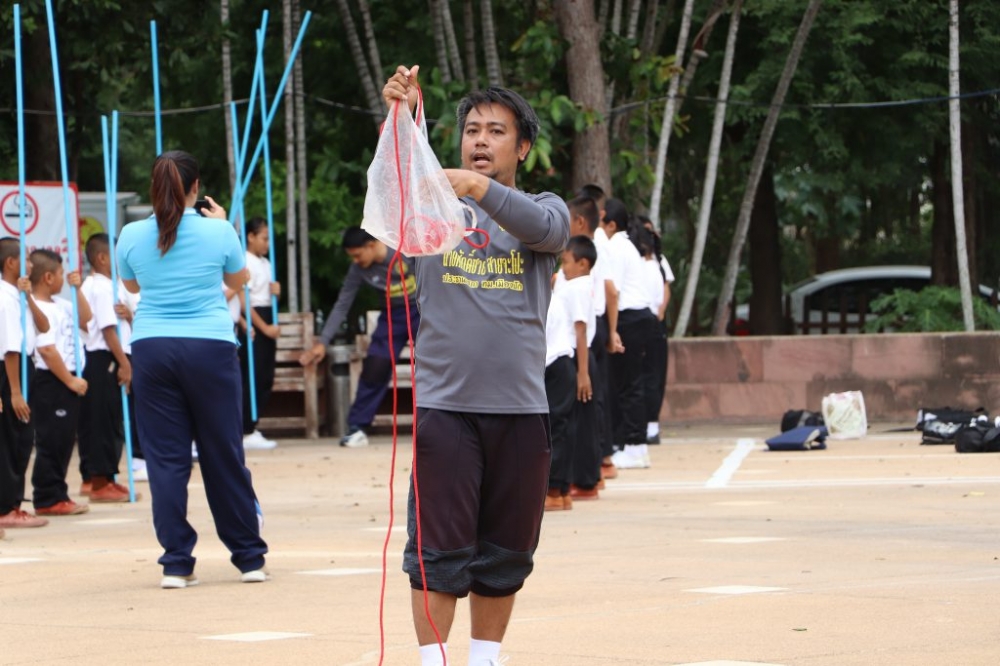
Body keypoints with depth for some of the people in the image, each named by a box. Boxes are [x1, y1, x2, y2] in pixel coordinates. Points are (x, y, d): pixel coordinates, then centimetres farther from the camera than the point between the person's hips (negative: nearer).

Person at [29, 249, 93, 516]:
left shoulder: (60, 304, 13)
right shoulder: (40, 310, -17)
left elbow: (85, 321, 21)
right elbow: (47, 351, -22)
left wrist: (77, 290, 10)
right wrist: (70, 381, -17)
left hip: (66, 382, 10)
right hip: (50, 383, -10)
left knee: (64, 441, 13)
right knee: (51, 442, -5)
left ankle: (56, 495, 19)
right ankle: (47, 499, 0)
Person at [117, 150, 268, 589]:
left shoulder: (133, 236, 0)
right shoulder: (217, 231, -4)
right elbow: (239, 280, 15)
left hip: (152, 350, 1)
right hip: (210, 347, -1)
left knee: (165, 458, 4)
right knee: (224, 455, 7)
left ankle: (176, 563, 0)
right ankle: (249, 558, 14)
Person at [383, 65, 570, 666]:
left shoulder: (544, 208, 8)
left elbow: (545, 228, -16)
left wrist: (480, 188, -33)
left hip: (521, 407, 1)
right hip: (445, 405, -1)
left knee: (505, 552, 8)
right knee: (439, 549, -5)